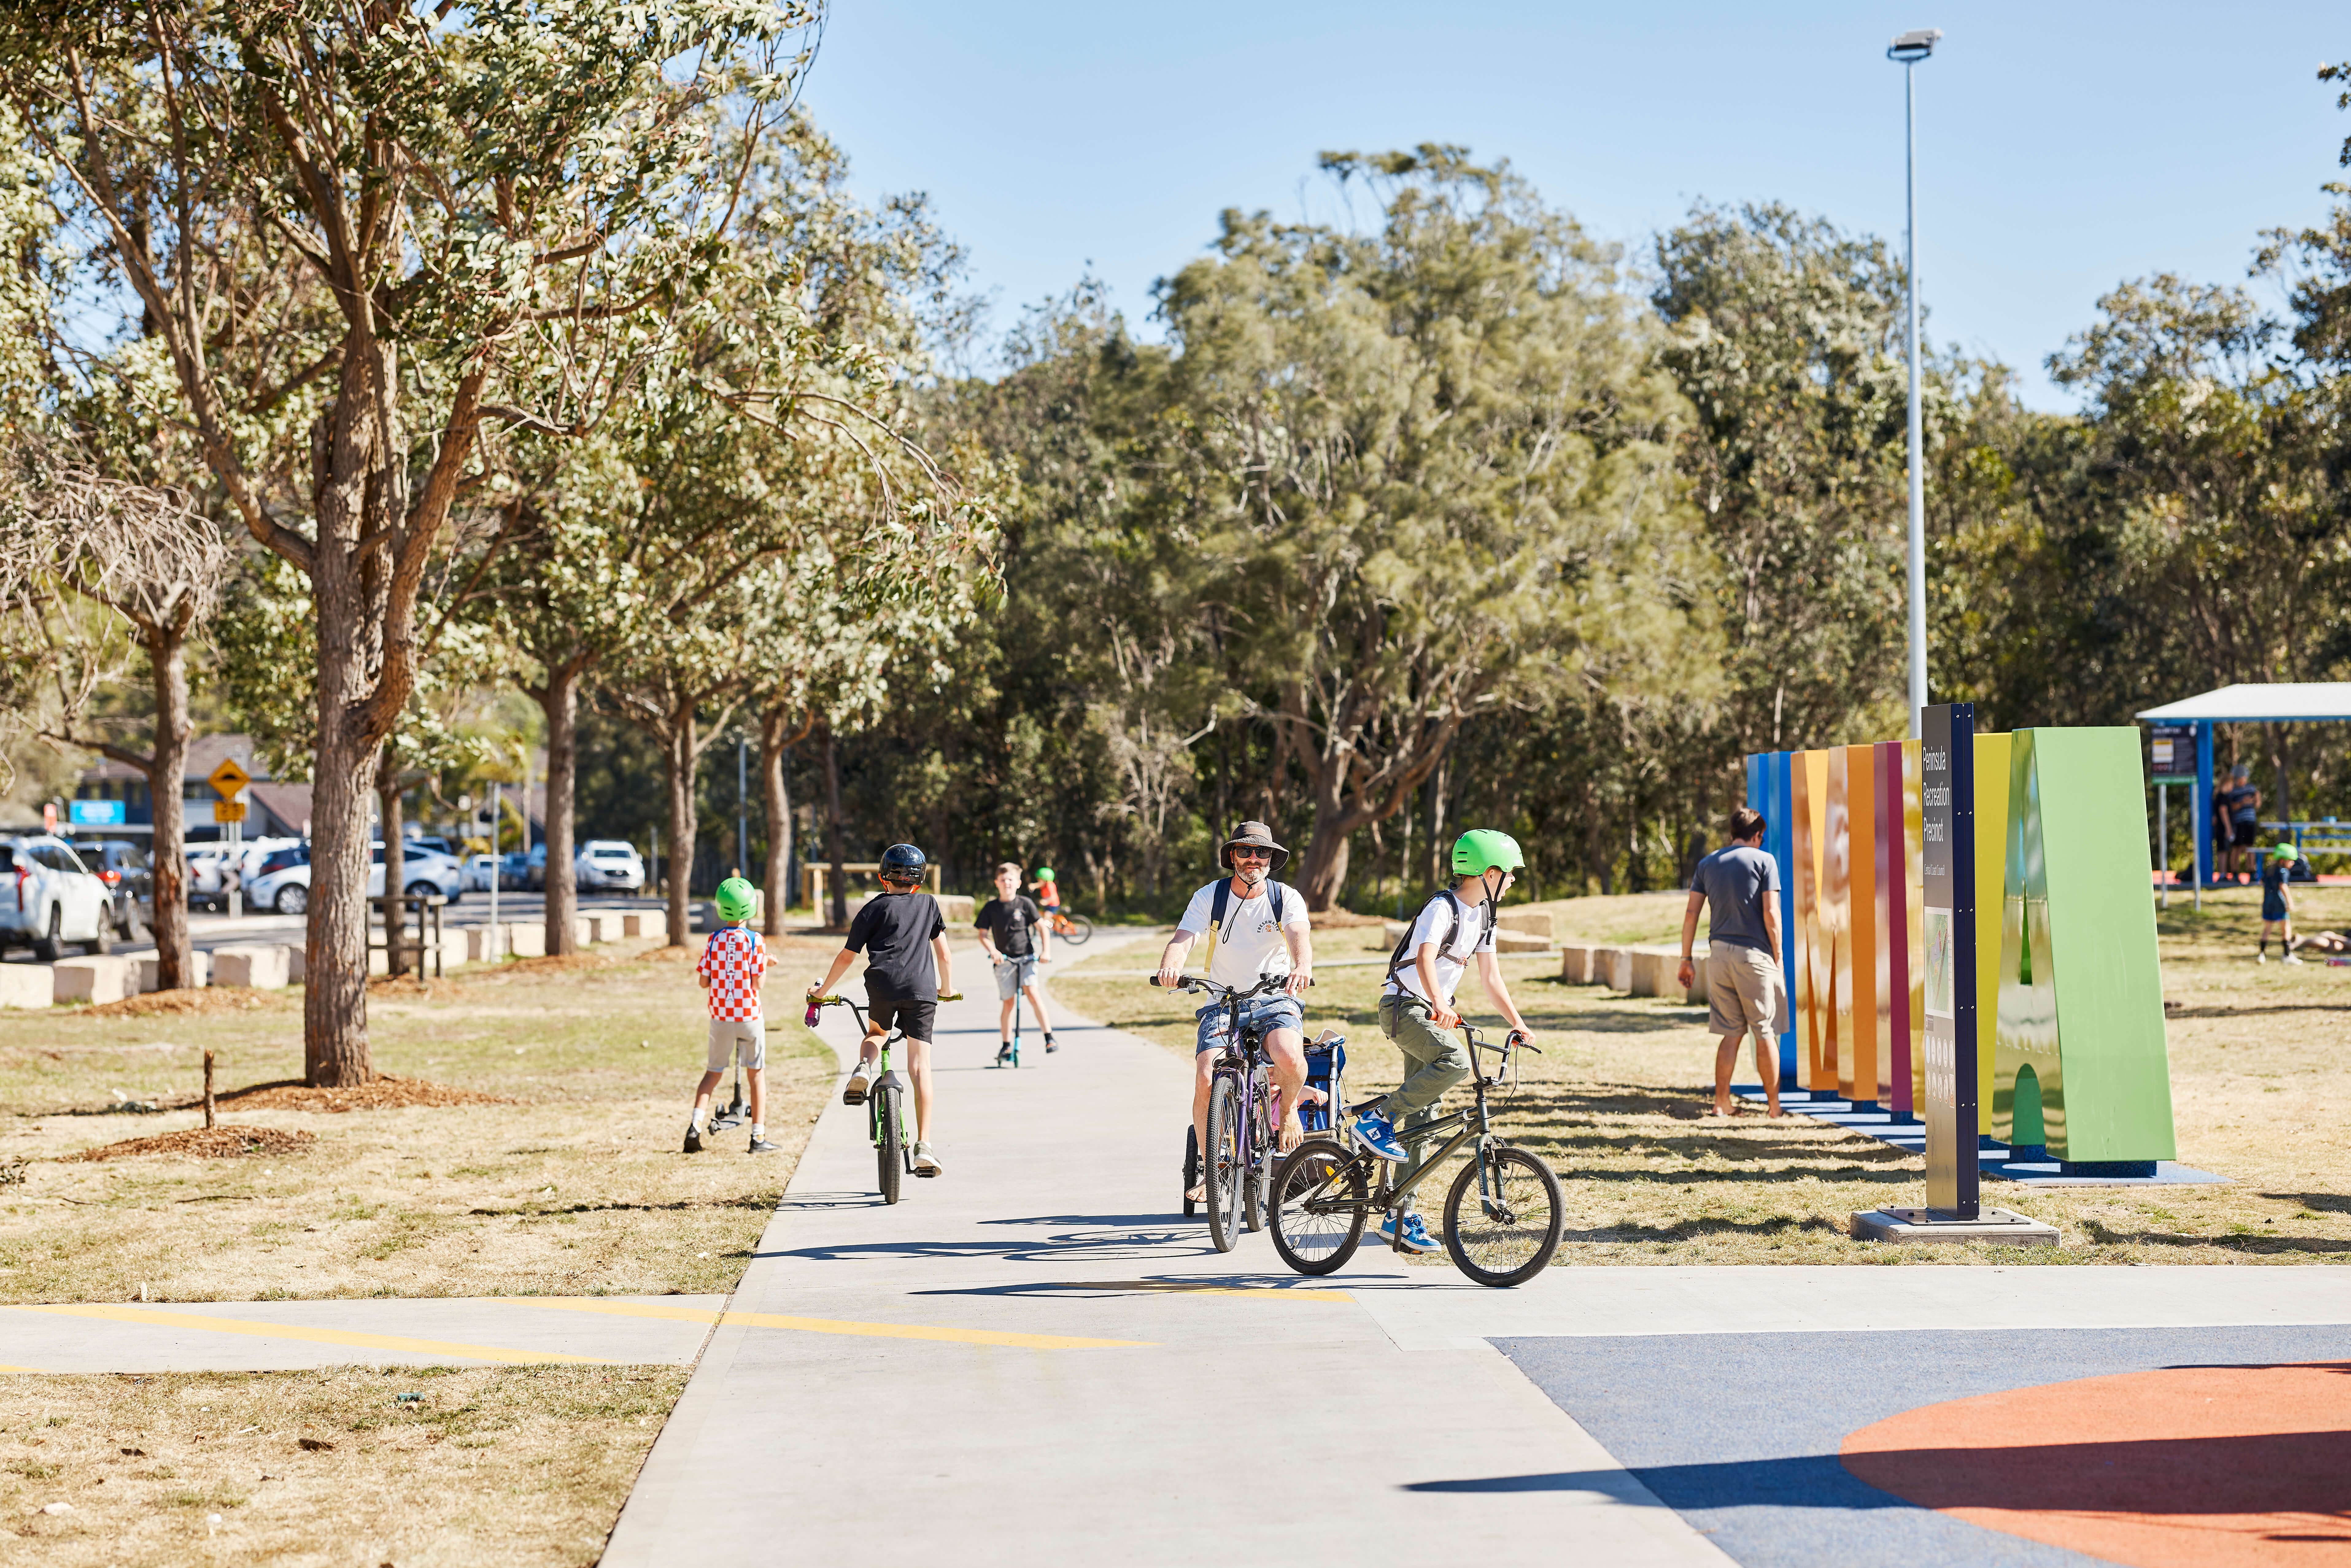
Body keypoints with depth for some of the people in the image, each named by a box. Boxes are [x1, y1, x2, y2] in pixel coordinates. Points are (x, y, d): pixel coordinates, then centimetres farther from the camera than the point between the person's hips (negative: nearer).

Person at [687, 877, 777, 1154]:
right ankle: (759, 1137, 8)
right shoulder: (755, 941, -10)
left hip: (720, 1016, 2)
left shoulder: (714, 940, -2)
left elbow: (704, 982, -1)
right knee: (757, 1074, 9)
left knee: (713, 1073, 15)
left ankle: (695, 1126, -1)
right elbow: (757, 983, -10)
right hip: (749, 1015, -2)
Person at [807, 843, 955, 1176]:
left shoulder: (875, 908, 14)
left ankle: (863, 1068, -3)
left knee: (876, 1033, 31)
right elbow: (943, 953, 24)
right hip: (922, 990, 1)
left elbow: (847, 957, 14)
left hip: (882, 986, -1)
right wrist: (948, 989, 39)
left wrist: (822, 989, 27)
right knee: (920, 1067, 0)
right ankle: (924, 1146, -9)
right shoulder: (929, 905, 20)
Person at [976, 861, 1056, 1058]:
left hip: (1027, 958, -1)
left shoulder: (1025, 903, 0)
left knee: (1032, 993, -20)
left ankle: (1049, 1038, -16)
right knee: (1009, 1002, -1)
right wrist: (993, 951, -15)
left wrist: (1046, 951, -9)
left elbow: (1042, 928, 4)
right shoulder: (991, 908, 3)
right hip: (1004, 961, 1)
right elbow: (983, 935, 4)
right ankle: (1006, 1045, 14)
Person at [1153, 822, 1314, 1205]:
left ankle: (1289, 1106, 4)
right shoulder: (1210, 897, -5)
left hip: (1275, 1000, -1)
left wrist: (1303, 967, -48)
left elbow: (1300, 937, -24)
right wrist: (1171, 965, -42)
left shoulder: (1286, 897, -6)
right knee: (1206, 1081, -20)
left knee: (1289, 1057, -32)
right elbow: (1183, 939, -18)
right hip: (1223, 1002, 1)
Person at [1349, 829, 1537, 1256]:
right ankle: (1377, 1120, -21)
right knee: (1456, 1062, -33)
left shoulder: (1482, 916, 10)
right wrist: (1440, 1005, -49)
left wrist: (1518, 1023, 3)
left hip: (1430, 1014, 9)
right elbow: (1425, 958, -34)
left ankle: (1401, 1216, 10)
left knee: (1424, 1116, 6)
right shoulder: (1443, 908, -17)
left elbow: (1492, 979, 13)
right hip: (1404, 1006, -9)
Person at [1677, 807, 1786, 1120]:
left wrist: (1686, 959, 11)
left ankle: (1721, 1103, 8)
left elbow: (1691, 913, 7)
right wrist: (1778, 957, -1)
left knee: (1731, 1033, 11)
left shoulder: (1707, 864, 11)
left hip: (1719, 953, 4)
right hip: (1754, 953, -4)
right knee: (1765, 1033, 5)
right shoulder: (1764, 861, -2)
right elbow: (1771, 914, -9)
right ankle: (1774, 1106, 10)